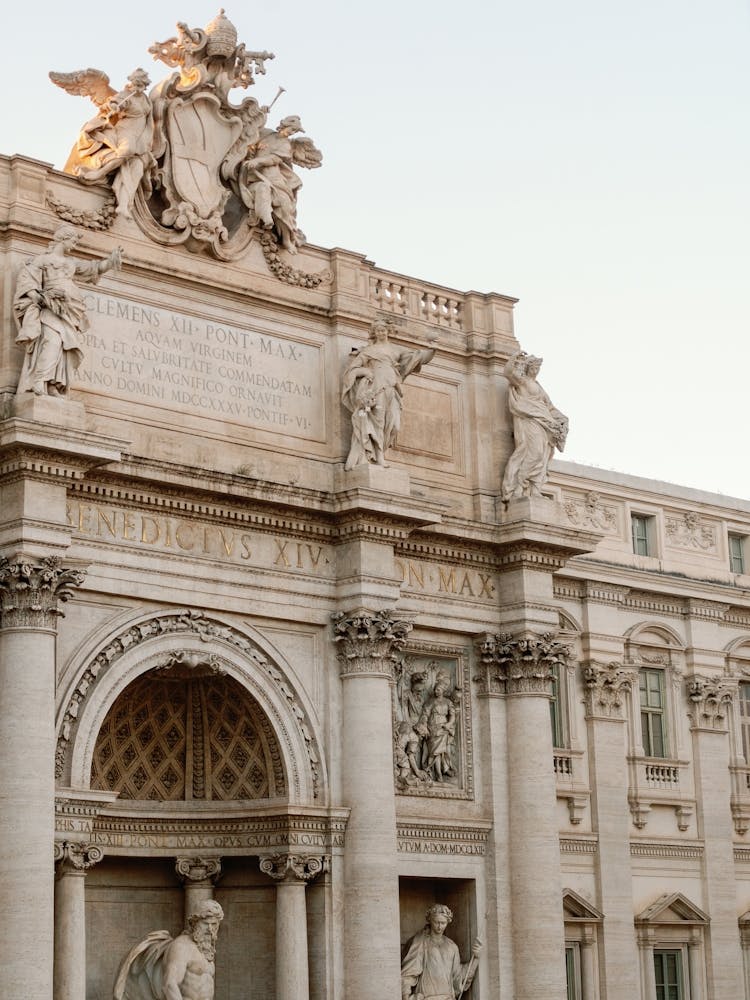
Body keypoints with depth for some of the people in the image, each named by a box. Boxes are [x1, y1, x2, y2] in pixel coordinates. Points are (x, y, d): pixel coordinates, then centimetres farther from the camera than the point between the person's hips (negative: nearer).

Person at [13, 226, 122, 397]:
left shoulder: (70, 263, 29)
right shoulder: (43, 259, 9)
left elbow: (91, 268, 41)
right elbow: (26, 278, -1)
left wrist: (111, 260, 43)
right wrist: (36, 296, -16)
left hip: (68, 311, 7)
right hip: (52, 306, -7)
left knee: (66, 347, -9)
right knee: (52, 341, -27)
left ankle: (53, 387, -18)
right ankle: (39, 383, -36)